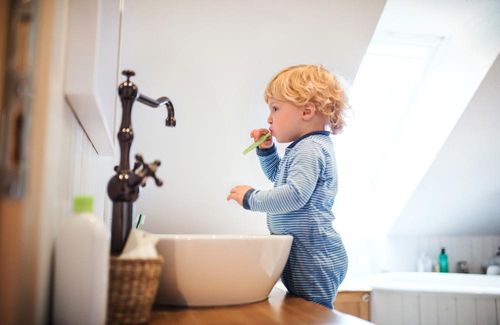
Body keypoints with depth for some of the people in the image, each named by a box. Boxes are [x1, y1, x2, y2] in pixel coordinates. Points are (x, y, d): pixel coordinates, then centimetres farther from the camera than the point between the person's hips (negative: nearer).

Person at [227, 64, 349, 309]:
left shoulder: (310, 149, -15)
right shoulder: (305, 148, 18)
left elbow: (295, 195, -29)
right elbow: (276, 174, 35)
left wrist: (251, 198, -17)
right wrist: (266, 150, 17)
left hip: (314, 261, -11)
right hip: (304, 257, 11)